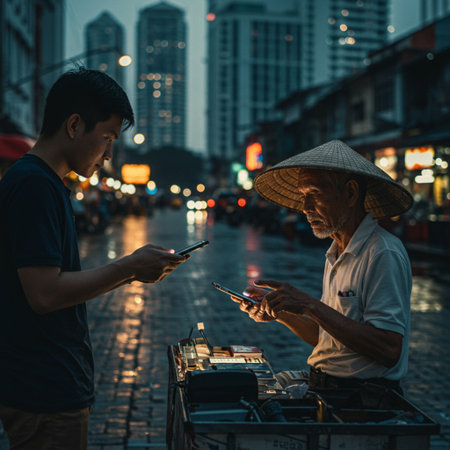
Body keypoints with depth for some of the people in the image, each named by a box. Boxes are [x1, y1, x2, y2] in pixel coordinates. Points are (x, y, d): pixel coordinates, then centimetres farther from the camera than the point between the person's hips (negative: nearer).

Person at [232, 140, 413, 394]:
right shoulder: (336, 255, 15)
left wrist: (312, 307, -21)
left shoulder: (384, 254, -13)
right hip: (324, 390, 7)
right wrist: (279, 312, 4)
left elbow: (389, 351, -21)